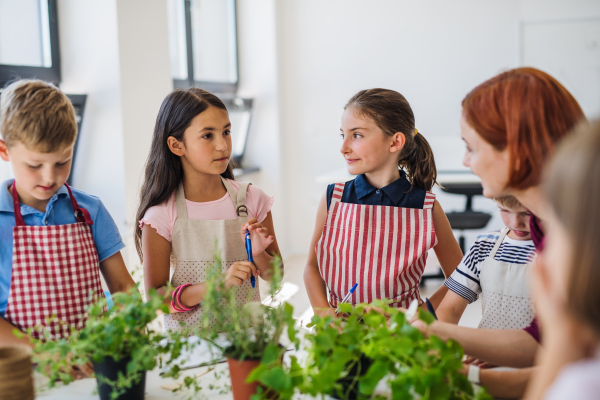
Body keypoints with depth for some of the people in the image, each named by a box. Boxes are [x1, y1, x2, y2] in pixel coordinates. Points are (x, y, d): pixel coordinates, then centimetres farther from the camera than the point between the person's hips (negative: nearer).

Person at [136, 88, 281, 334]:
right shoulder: (161, 214, -5)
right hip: (188, 336, -2)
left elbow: (275, 276, 12)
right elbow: (155, 297, -7)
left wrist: (259, 255, -9)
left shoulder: (251, 200, 3)